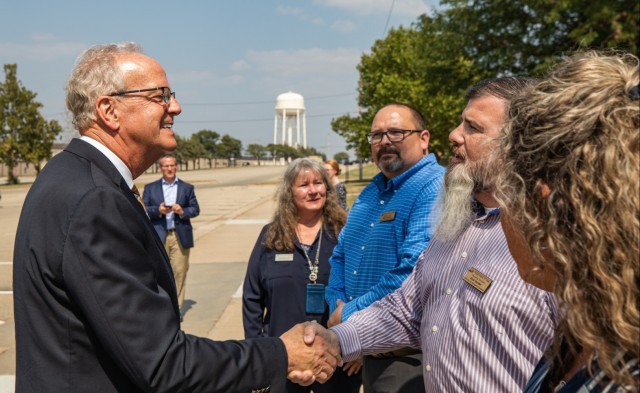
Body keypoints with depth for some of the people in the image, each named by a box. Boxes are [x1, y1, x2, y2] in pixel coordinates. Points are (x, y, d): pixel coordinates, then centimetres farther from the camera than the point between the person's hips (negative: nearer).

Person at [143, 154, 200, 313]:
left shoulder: (187, 188, 12)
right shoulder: (150, 188, 11)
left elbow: (195, 209, 8)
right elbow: (143, 209, 3)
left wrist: (183, 211, -12)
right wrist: (158, 210, -14)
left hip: (181, 236, 0)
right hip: (159, 236, 0)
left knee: (179, 271, 0)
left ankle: (177, 307, 8)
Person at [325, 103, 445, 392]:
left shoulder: (435, 189, -18)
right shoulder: (370, 193, 11)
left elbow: (415, 271, -28)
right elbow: (341, 256, 16)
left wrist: (350, 315, -19)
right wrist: (338, 309, -3)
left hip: (407, 355, -8)